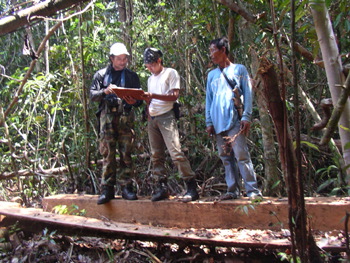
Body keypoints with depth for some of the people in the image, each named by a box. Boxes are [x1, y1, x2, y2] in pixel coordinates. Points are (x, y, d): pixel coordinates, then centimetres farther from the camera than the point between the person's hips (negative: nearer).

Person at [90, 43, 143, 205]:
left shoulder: (132, 76, 16)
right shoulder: (101, 75, 14)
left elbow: (139, 99, 13)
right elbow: (92, 95, 7)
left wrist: (134, 101, -10)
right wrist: (105, 91, -12)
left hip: (125, 118, 1)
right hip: (107, 117, 0)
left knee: (126, 153, -2)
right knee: (108, 154, -2)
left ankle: (126, 187, 3)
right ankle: (107, 189, 2)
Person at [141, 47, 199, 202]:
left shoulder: (171, 73, 2)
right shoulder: (151, 79, 23)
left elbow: (174, 96, -8)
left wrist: (153, 95, -16)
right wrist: (146, 98, 1)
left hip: (166, 117, -7)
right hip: (152, 119, 7)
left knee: (175, 152, -16)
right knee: (156, 155, 4)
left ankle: (192, 187, -13)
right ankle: (162, 188, 9)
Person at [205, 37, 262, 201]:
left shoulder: (239, 69, 9)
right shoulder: (211, 74, 19)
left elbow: (248, 94, 3)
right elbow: (208, 99, 18)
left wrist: (246, 117, -8)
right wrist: (209, 122, 9)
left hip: (234, 120, -4)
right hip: (218, 123, 5)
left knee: (241, 155, -11)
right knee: (226, 157, 4)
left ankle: (253, 190, -8)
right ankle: (233, 190, 8)